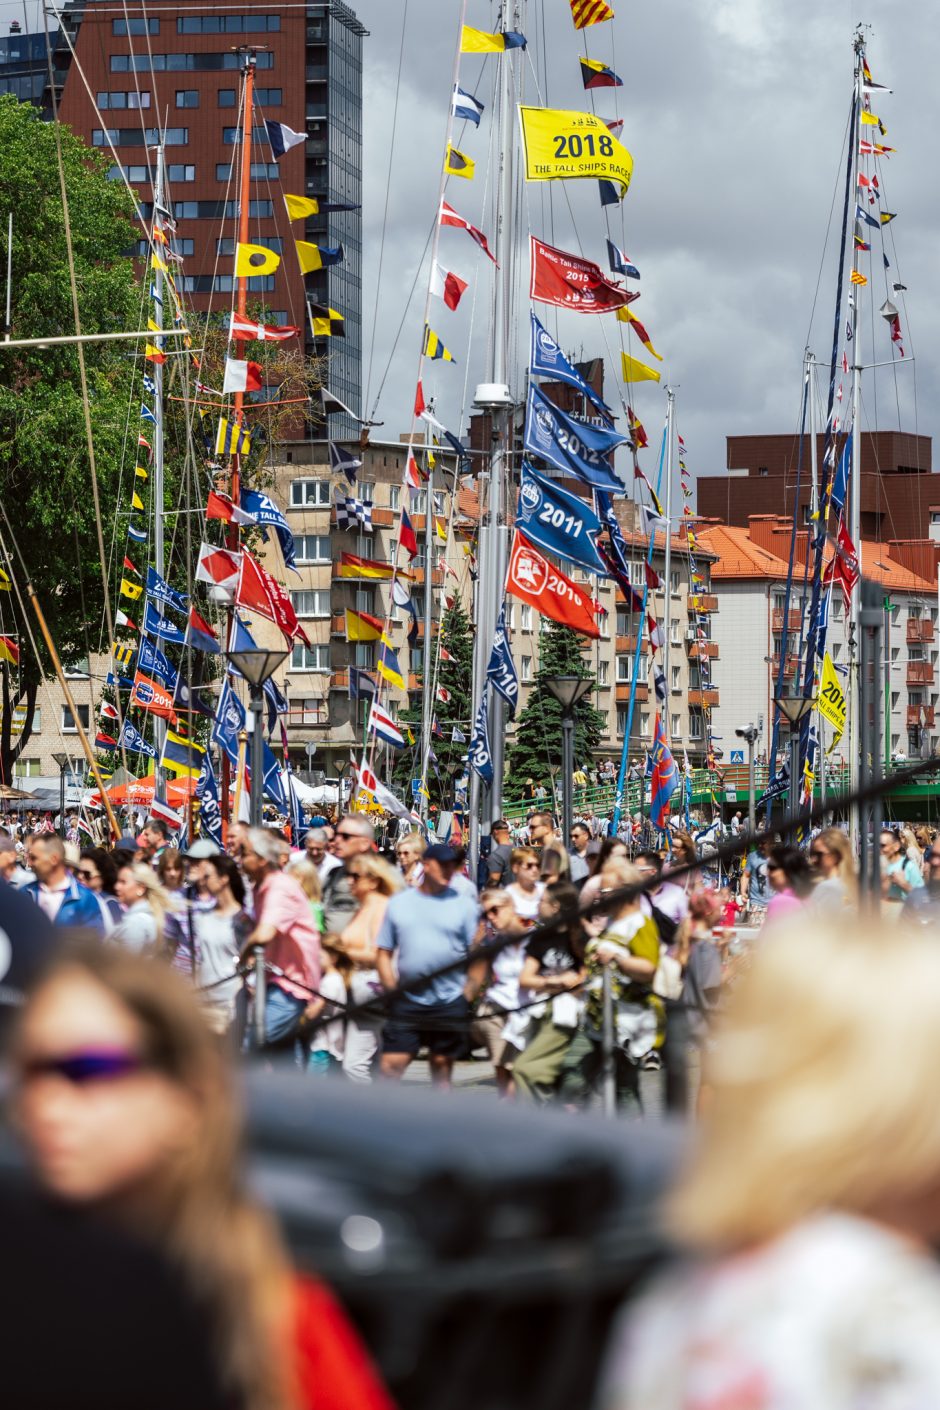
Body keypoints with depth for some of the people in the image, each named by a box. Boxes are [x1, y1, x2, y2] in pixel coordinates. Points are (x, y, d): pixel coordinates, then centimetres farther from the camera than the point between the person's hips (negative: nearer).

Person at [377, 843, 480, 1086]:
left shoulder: (463, 905, 2)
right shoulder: (399, 903, 6)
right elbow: (384, 952, 8)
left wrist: (467, 995, -6)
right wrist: (392, 992, -3)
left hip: (450, 1005, 0)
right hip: (407, 1002, 0)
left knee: (442, 1066, 7)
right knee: (391, 1063, -7)